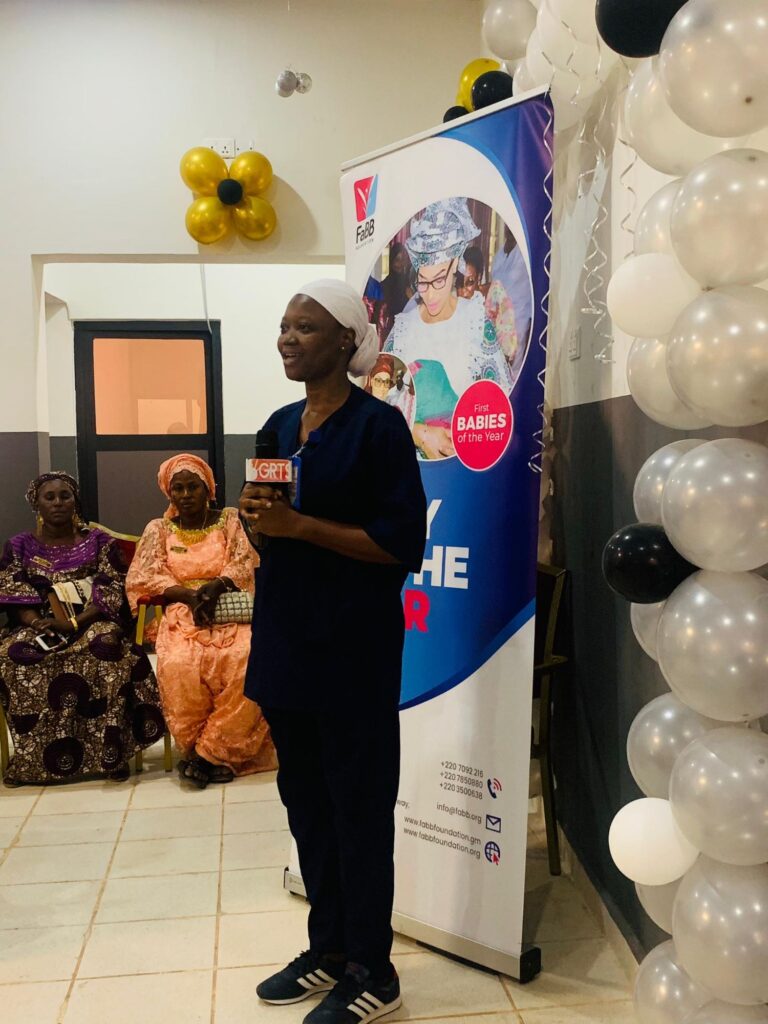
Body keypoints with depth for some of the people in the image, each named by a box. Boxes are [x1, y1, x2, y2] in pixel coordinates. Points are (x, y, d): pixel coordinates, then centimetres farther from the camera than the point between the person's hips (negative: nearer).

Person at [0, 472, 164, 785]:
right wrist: (37, 623, -18)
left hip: (92, 623, -1)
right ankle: (32, 756, -20)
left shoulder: (99, 542, 6)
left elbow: (112, 593, -3)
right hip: (38, 627, 2)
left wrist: (73, 622, -18)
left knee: (104, 649, -36)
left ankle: (108, 750, -29)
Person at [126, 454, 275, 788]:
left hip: (229, 612, 0)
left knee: (245, 663, -33)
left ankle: (208, 752, -21)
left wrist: (215, 587, -21)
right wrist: (190, 595, -15)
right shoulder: (158, 529, 13)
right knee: (179, 667, -34)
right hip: (182, 616, 0)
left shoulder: (230, 520, 11)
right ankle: (220, 754, -17)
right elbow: (142, 579, 1)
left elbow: (244, 565, 0)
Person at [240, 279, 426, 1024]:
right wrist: (256, 516, -4)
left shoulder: (377, 425, -11)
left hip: (351, 647, -7)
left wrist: (299, 524, -20)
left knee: (358, 803, 4)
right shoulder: (280, 424, 11)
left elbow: (402, 543, -15)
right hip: (286, 637, 7)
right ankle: (329, 947, 33)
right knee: (304, 797, 15)